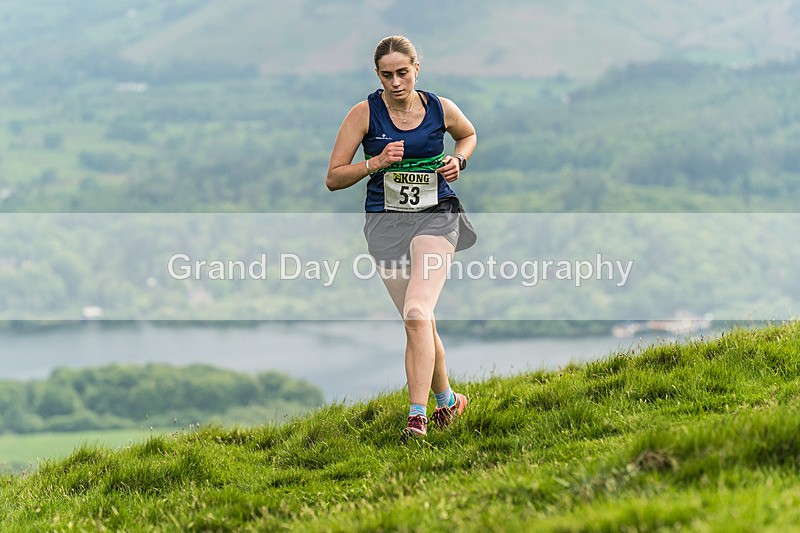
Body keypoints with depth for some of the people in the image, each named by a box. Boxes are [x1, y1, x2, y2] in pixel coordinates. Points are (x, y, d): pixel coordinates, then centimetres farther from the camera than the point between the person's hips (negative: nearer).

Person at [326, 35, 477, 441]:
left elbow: (469, 135, 23)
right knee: (420, 323, 7)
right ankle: (446, 400, 30)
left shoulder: (441, 110, -1)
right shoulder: (365, 113, -5)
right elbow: (334, 178, -3)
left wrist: (458, 160, 2)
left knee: (416, 314, -21)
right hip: (385, 222, 2)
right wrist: (376, 163, -17)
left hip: (435, 216, -2)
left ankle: (418, 416, -23)